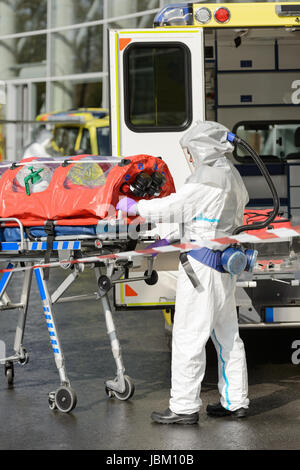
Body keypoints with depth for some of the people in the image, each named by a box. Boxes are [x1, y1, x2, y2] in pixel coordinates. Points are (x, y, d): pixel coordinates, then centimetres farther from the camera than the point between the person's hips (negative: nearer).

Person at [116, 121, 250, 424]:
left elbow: (174, 207, -14)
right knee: (227, 334, 14)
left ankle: (184, 407, -3)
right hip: (225, 266, 10)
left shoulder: (208, 177, -15)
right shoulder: (232, 175, 13)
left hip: (202, 261, -10)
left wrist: (135, 206, 0)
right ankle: (236, 402, 20)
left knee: (188, 335, -5)